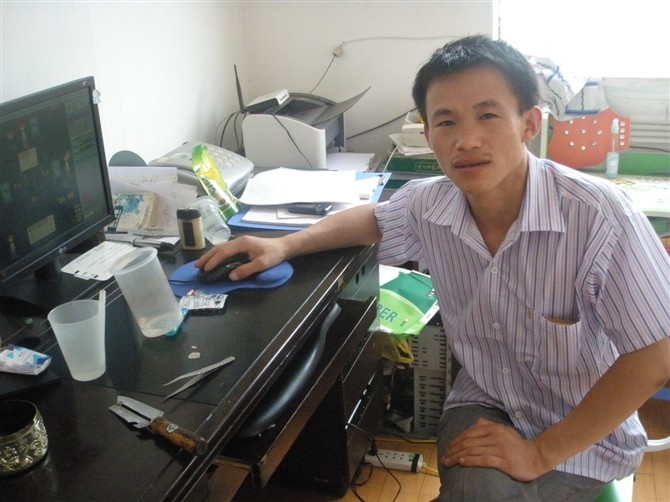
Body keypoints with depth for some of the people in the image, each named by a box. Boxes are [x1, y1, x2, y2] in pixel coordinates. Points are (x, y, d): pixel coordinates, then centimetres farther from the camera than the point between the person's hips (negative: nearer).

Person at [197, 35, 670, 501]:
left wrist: (540, 453, -18)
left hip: (584, 434, -2)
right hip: (484, 403, 3)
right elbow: (376, 218, 12)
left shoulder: (598, 216, -28)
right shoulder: (427, 204, -13)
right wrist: (284, 246, -1)